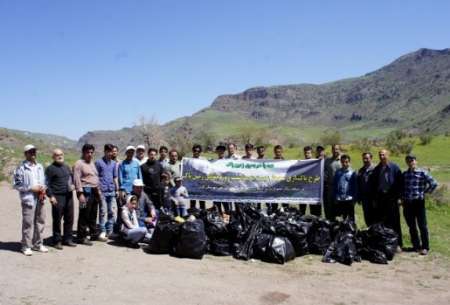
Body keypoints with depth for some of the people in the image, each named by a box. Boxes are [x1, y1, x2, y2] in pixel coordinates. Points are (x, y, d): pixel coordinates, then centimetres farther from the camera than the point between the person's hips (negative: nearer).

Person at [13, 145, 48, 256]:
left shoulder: (40, 166, 14)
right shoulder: (21, 168, -6)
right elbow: (16, 184, -8)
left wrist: (43, 188, 2)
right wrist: (31, 188, -13)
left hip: (40, 199, 6)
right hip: (28, 199, -6)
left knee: (40, 221, 12)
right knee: (28, 223, -4)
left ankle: (37, 244, 24)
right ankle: (26, 246, 8)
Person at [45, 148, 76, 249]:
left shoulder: (67, 167, 17)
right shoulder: (50, 168, -5)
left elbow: (72, 178, 26)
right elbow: (47, 184, -9)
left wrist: (73, 185, 5)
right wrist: (51, 196, -16)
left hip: (69, 196, 7)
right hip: (58, 197, -6)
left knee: (69, 219, 10)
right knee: (57, 220, 0)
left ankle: (68, 239, 21)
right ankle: (57, 241, 10)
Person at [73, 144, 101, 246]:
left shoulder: (92, 163, 17)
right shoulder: (79, 163, -8)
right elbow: (77, 179, -15)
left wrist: (98, 191, 18)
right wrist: (80, 193, -21)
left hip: (94, 191, 8)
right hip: (86, 191, -8)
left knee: (93, 215, 15)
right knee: (84, 215, -5)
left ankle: (93, 234, 25)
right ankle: (81, 237, 2)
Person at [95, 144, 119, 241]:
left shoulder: (114, 163, 14)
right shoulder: (99, 162, 0)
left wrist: (117, 190, 15)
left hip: (111, 191, 5)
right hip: (102, 191, -5)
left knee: (113, 211, 4)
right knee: (103, 212, -2)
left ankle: (108, 231, 13)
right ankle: (103, 232, 5)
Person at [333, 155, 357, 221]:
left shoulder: (352, 173, -2)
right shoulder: (338, 172, 4)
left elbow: (355, 187, -2)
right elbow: (334, 185, 6)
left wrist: (354, 198, -7)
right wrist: (335, 198, 1)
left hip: (349, 199, -2)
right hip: (339, 200, 2)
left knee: (351, 218, 5)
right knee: (343, 217, 12)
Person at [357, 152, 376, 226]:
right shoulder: (361, 171, 13)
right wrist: (359, 198, 11)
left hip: (372, 198, -5)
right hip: (364, 197, 6)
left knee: (373, 217, -1)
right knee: (367, 218, 10)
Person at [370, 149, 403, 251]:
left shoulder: (394, 168, -1)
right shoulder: (376, 169, 11)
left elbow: (399, 183, -3)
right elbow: (373, 184, 14)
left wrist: (398, 197, -8)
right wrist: (375, 199, 9)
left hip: (392, 198, -4)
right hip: (380, 199, 4)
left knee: (394, 222, -1)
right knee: (380, 223, 6)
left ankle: (398, 244, 6)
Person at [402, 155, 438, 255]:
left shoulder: (422, 173, -5)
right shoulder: (404, 174, 8)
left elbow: (434, 184, -6)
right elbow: (401, 187, 17)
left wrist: (425, 192, -3)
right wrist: (403, 198, 6)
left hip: (419, 202, -4)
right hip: (407, 203, 4)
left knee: (422, 226, 1)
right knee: (411, 226, 11)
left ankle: (425, 247, 11)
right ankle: (416, 246, 22)